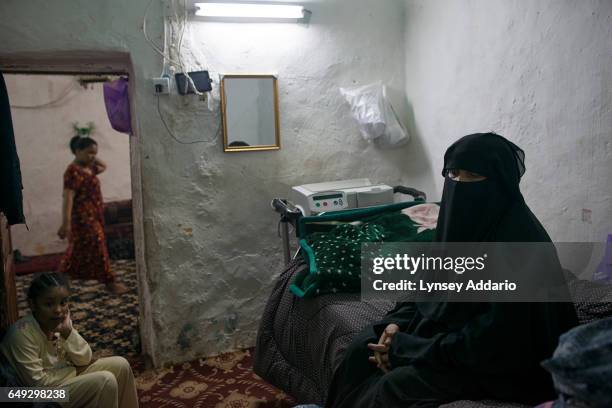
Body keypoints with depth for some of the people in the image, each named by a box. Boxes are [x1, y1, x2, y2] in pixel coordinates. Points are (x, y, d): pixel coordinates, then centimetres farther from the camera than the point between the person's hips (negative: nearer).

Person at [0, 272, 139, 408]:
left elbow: (85, 360, -5)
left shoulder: (60, 321, -5)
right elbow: (37, 383, -24)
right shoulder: (22, 334, -25)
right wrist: (74, 370, -13)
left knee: (120, 365, 0)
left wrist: (68, 332, -19)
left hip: (63, 377, 7)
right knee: (105, 381, -21)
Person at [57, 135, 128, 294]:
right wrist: (66, 223, -28)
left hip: (92, 216, 10)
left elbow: (103, 166, 32)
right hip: (83, 217, -10)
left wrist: (94, 158, 12)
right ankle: (110, 281, 0)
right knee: (96, 248, -5)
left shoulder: (88, 168, 12)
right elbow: (68, 197, -23)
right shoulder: (73, 171, -16)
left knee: (79, 249, 15)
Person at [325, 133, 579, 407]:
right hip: (449, 325, 8)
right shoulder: (460, 220, -1)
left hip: (496, 363, -7)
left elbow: (494, 342, -26)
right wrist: (398, 322, -7)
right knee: (362, 349, -2)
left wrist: (407, 350, -21)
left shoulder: (519, 240, -26)